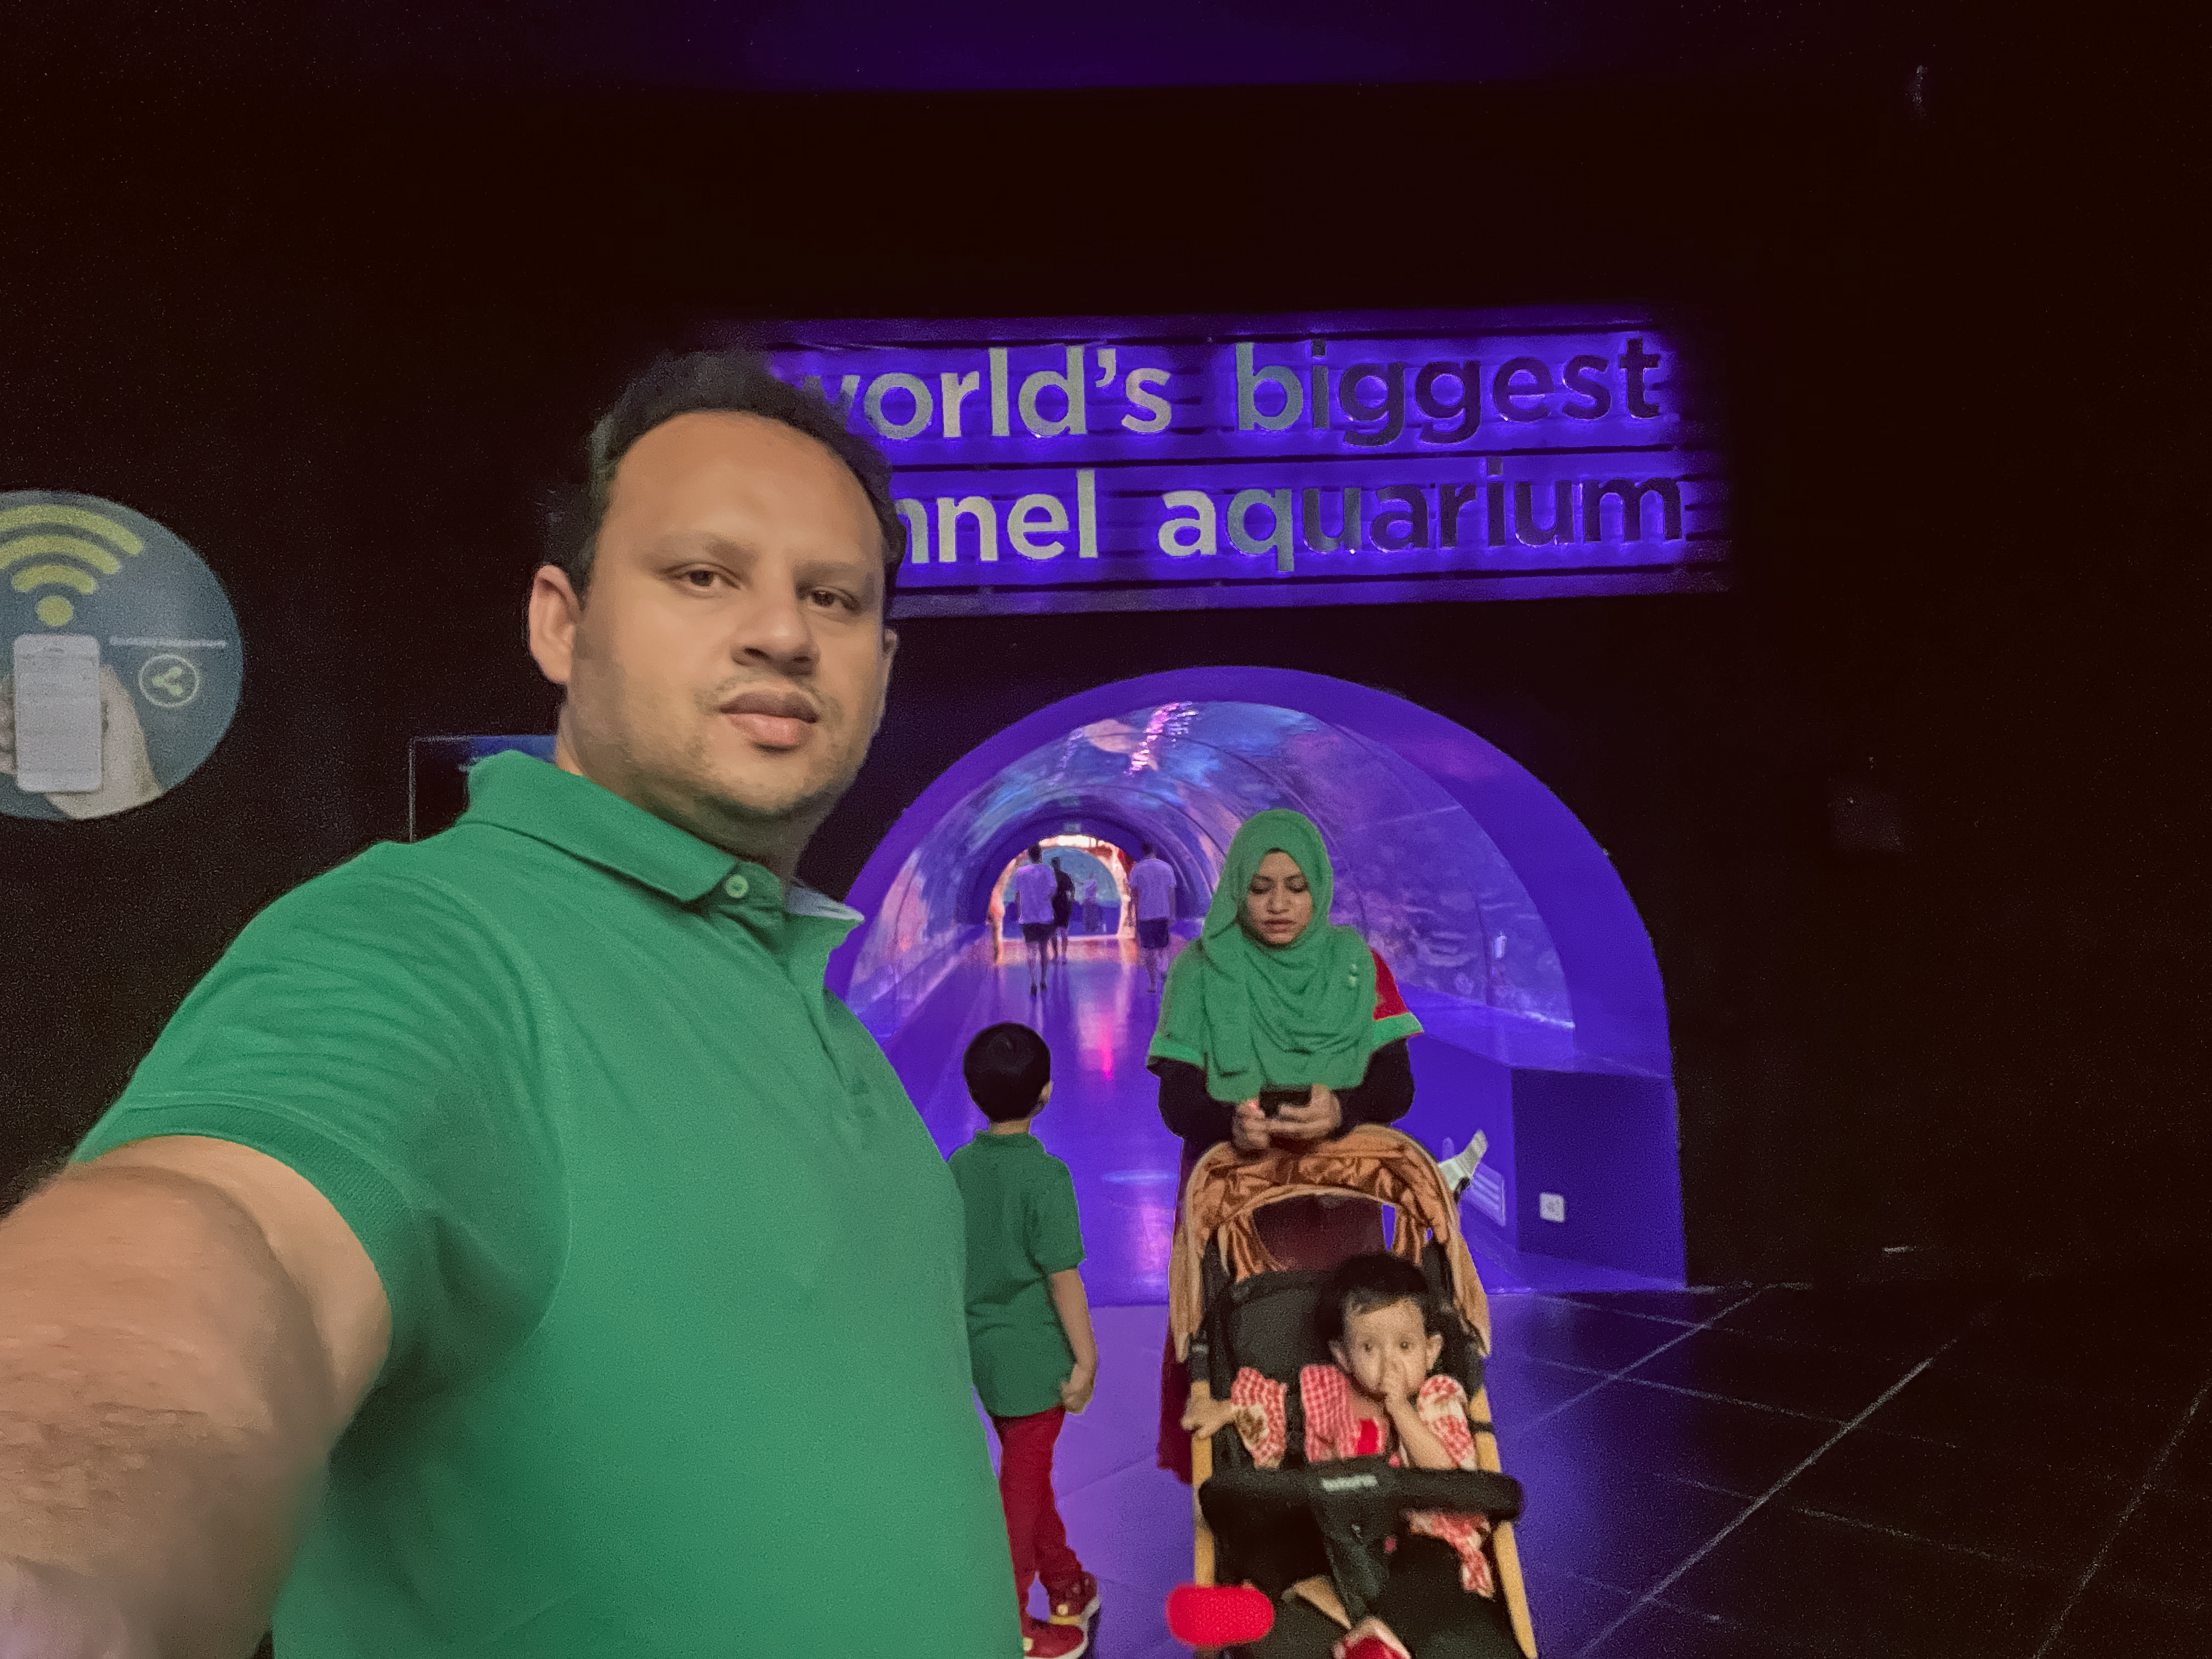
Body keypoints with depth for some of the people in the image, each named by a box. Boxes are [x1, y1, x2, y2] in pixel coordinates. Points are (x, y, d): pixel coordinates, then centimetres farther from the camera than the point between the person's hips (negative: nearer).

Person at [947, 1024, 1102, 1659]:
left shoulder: (957, 1167, -2)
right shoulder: (1045, 1176, -21)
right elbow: (1062, 1277, -19)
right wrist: (1087, 1357, -10)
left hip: (984, 1347, 6)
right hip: (1034, 1355, -6)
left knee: (1029, 1467, 22)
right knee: (1023, 1485, 7)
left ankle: (1066, 1587, 38)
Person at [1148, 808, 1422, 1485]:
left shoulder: (1358, 965, 1)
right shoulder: (1201, 972, -3)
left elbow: (1396, 1084, -6)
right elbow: (1176, 1098, -10)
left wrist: (1340, 1110, -28)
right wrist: (1232, 1120, -32)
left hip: (1337, 1206, 1)